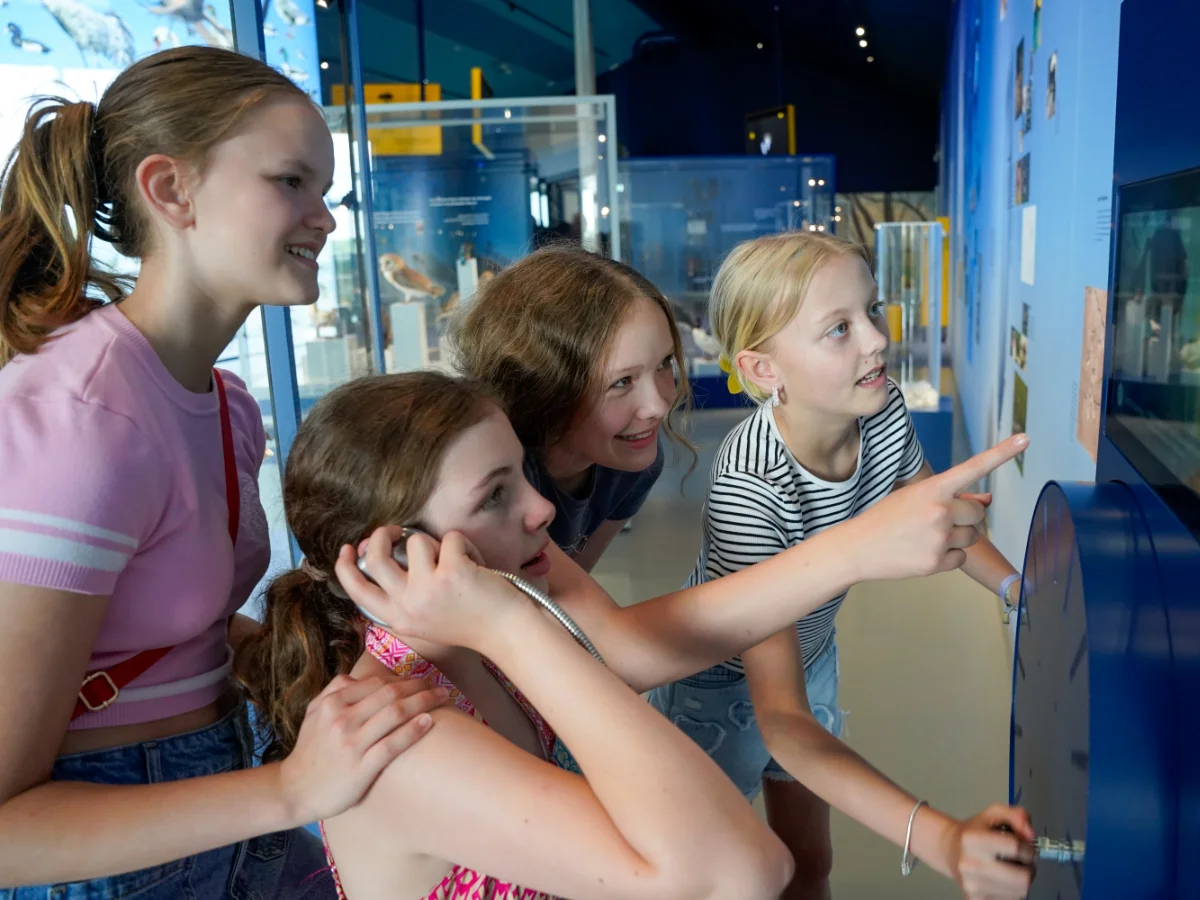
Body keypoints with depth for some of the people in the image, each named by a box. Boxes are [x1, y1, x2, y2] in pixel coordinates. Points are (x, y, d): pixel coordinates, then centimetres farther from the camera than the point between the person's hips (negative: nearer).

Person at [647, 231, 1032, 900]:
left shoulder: (883, 410, -21)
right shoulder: (748, 487, -41)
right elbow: (781, 719, -42)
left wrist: (1020, 587, -13)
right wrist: (939, 839, -52)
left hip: (810, 655, 6)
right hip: (722, 686, -5)